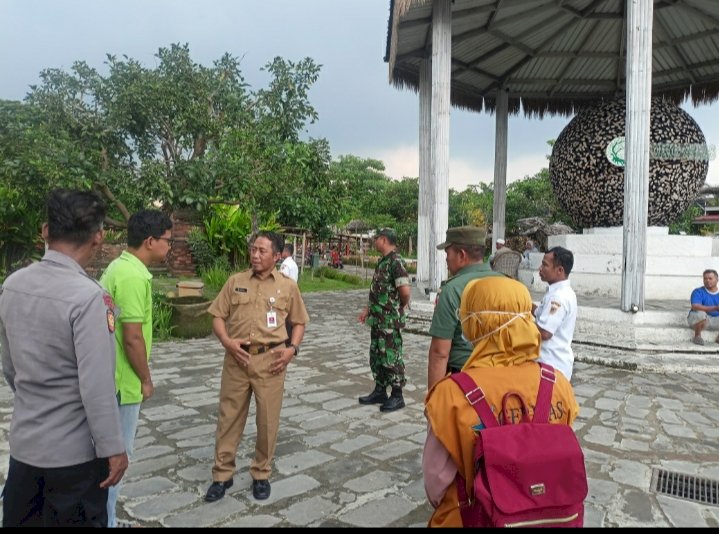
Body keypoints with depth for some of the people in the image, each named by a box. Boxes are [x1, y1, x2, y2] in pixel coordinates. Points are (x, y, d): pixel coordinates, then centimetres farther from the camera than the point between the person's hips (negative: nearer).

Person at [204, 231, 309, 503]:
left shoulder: (288, 286, 2)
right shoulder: (235, 281, 5)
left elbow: (299, 322, 10)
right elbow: (218, 317, 6)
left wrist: (292, 348, -5)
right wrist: (227, 341, -11)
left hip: (270, 360, -1)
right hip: (237, 358, 1)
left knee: (268, 420, 8)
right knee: (229, 417, 10)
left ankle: (261, 474, 27)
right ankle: (222, 474, 26)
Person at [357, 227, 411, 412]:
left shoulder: (396, 261, -18)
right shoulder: (382, 261, 13)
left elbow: (405, 291, -26)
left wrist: (401, 307, -9)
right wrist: (368, 309, 18)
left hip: (390, 320, -9)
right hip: (377, 319, 9)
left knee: (391, 357, 1)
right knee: (376, 355, 16)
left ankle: (397, 396, 13)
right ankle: (380, 391, 28)